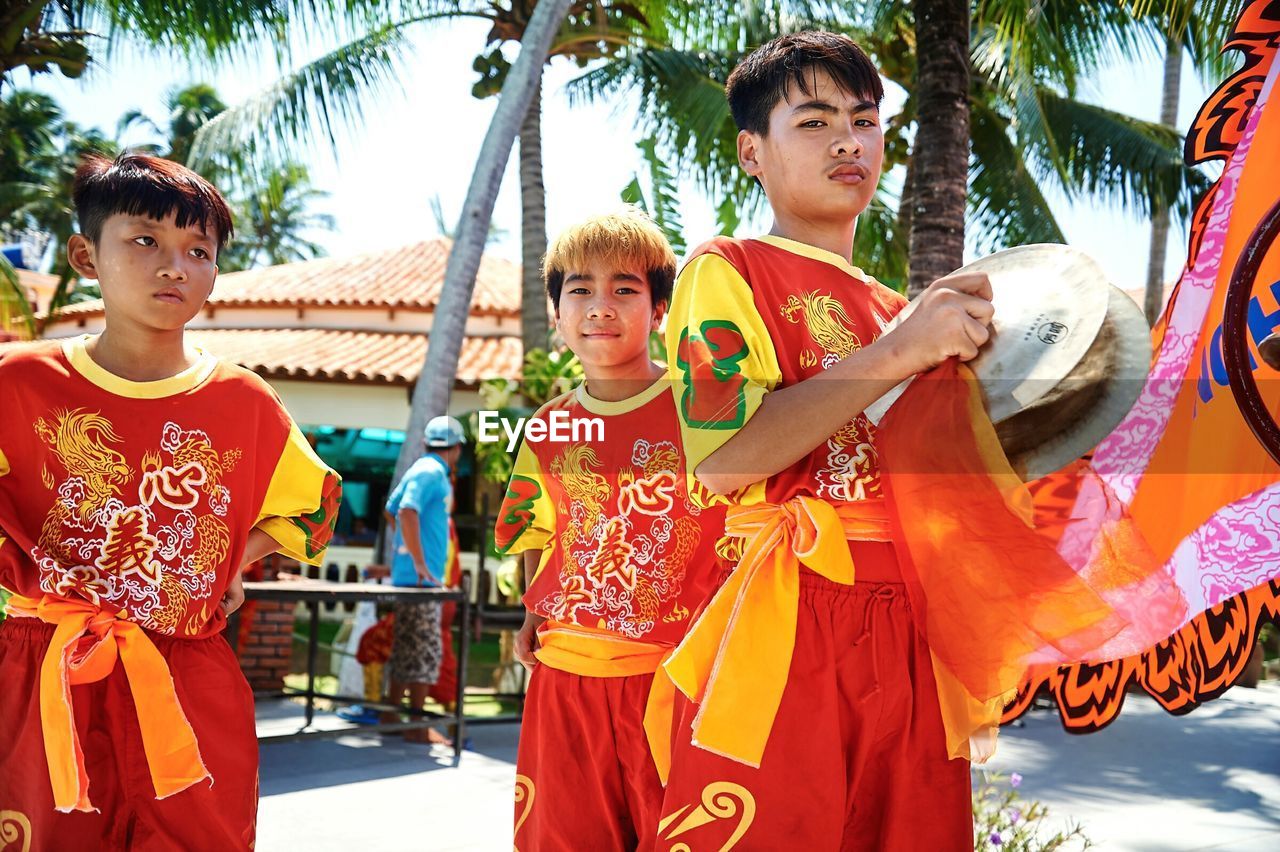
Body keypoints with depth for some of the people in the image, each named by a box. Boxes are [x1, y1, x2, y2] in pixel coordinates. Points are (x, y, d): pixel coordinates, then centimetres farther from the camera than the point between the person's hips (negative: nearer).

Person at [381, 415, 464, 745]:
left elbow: (391, 510, 27)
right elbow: (407, 512, -25)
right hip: (421, 577, -10)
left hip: (407, 577, 10)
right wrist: (420, 562, -24)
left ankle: (392, 715, 21)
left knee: (406, 648, 15)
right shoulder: (432, 472, -12)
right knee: (425, 650, -7)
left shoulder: (422, 469, 17)